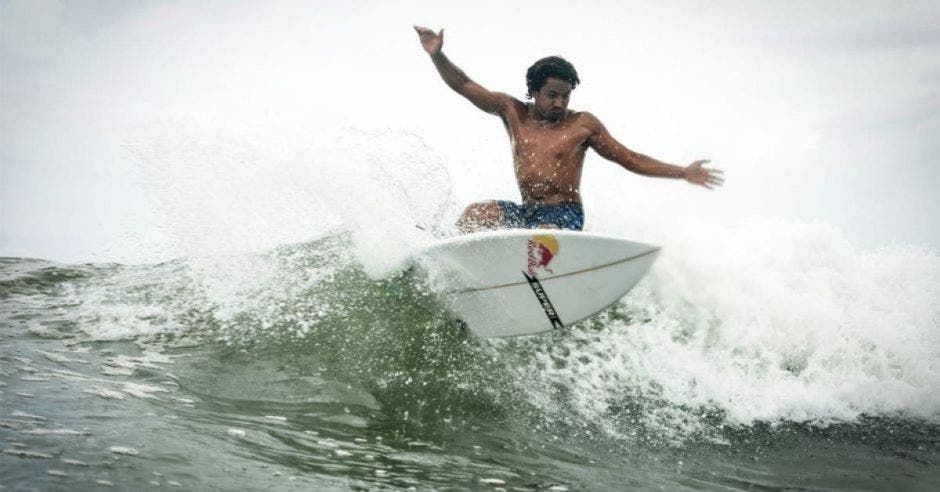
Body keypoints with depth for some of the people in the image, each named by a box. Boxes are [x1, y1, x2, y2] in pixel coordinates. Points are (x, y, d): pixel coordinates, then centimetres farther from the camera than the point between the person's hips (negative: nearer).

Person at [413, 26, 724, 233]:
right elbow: (464, 86, 4)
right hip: (525, 212, 4)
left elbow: (631, 159, 5)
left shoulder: (583, 124, 0)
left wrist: (683, 173, 0)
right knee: (475, 214, -20)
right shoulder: (513, 112, 7)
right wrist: (438, 56, -12)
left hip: (564, 215, -3)